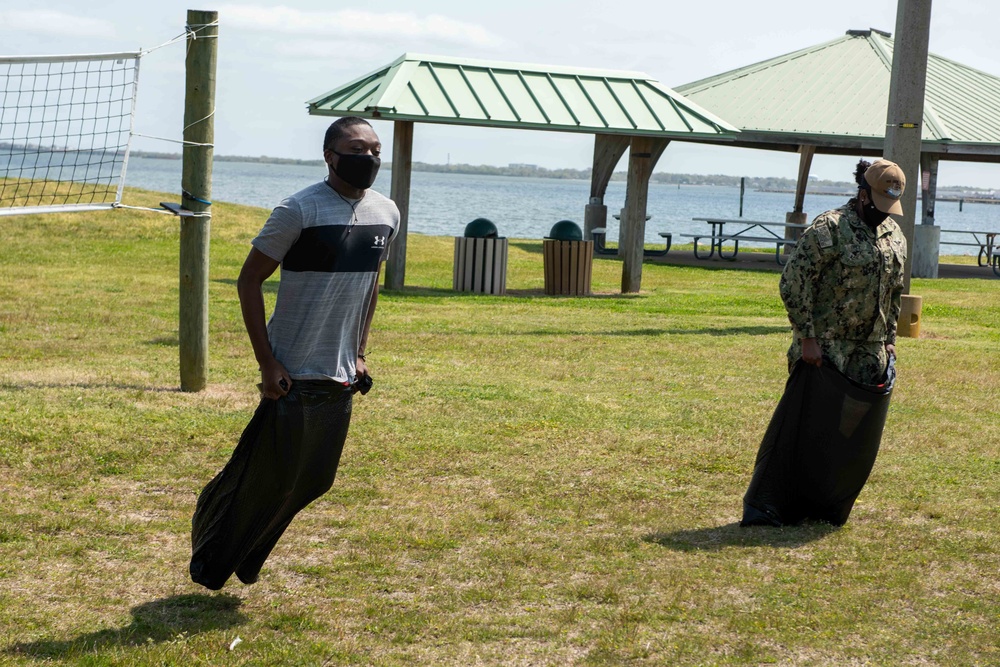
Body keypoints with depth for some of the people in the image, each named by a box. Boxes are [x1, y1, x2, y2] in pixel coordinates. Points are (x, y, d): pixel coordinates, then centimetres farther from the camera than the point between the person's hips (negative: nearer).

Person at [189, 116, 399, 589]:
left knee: (315, 480, 11)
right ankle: (211, 558, 22)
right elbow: (249, 280, -10)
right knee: (270, 478, -1)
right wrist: (267, 363, -13)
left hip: (341, 377, 7)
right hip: (293, 376, -6)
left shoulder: (386, 213, 6)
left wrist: (359, 352, 16)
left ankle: (247, 556, 31)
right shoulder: (300, 210, -14)